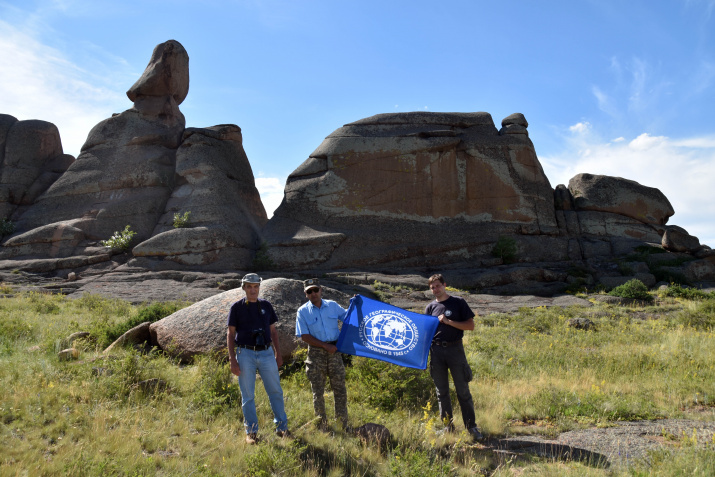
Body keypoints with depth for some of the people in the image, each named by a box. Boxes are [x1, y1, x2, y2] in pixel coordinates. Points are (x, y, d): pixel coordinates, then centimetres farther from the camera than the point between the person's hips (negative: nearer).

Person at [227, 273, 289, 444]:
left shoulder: (266, 305, 9)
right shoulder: (237, 307, 1)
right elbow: (230, 334, 0)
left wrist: (278, 354, 9)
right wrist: (232, 359, -7)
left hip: (266, 353, 2)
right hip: (245, 354, -2)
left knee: (276, 392, 4)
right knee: (248, 396, 4)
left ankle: (281, 427, 15)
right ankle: (251, 431, 16)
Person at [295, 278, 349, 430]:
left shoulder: (333, 306, 8)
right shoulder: (303, 312, 0)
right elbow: (304, 336, -6)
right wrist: (326, 346, -12)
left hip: (334, 351, 2)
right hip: (316, 353, -2)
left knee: (340, 388, 4)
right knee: (318, 391, 4)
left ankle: (343, 425, 16)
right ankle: (322, 426, 17)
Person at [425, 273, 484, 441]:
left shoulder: (458, 302, 2)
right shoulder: (430, 307, 10)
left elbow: (471, 325, -4)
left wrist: (448, 321, -12)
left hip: (455, 349, -3)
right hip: (436, 350, 3)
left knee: (463, 391, 0)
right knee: (442, 392, 8)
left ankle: (471, 427, 8)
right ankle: (448, 426, 19)